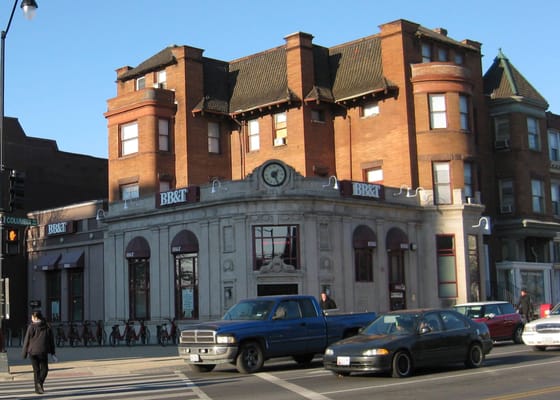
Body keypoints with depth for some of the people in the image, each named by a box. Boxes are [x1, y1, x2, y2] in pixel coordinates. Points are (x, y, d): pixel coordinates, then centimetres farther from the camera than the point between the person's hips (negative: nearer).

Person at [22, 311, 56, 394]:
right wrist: (52, 353, 12)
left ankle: (37, 388, 9)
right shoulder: (47, 327, 2)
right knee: (44, 369, 14)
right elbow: (51, 341, 6)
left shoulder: (31, 327, -7)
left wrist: (24, 353, 6)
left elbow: (26, 341, -5)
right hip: (43, 352, 1)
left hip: (32, 352, -1)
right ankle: (40, 382, -10)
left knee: (36, 370, 8)